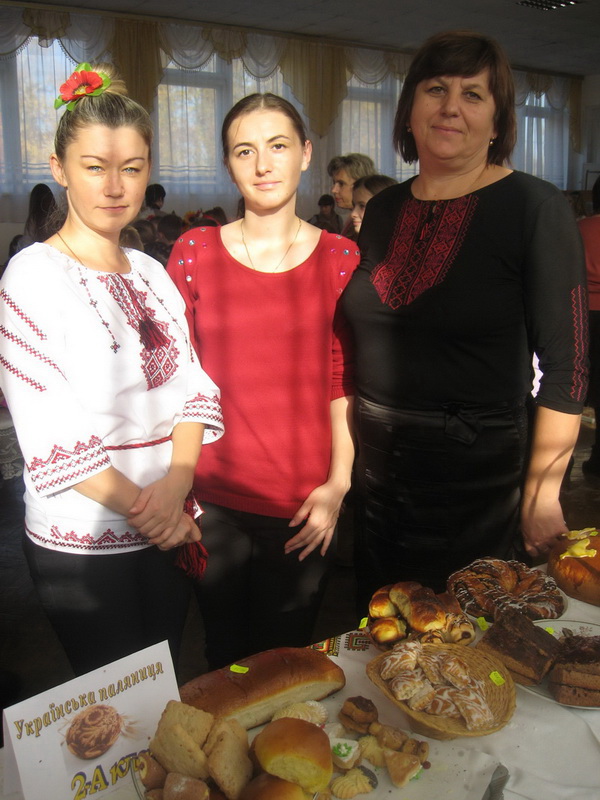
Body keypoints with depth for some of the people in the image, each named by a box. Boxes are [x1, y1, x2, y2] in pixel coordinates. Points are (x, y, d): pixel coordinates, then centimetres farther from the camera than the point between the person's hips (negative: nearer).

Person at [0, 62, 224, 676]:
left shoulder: (151, 274, 8)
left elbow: (193, 388, 4)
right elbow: (50, 436, -16)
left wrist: (177, 482, -11)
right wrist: (138, 506, -15)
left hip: (169, 529, 6)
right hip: (81, 542, -5)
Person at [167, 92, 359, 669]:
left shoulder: (340, 258, 1)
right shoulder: (194, 251, 1)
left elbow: (346, 382, 2)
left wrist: (339, 482, -5)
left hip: (303, 511, 0)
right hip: (214, 502, 1)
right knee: (225, 655, 16)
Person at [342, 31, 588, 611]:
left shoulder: (533, 208, -11)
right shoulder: (383, 210, 6)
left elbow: (565, 363, -12)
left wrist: (543, 489, -15)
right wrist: (345, 453, 10)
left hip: (476, 476, -5)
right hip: (377, 468, 5)